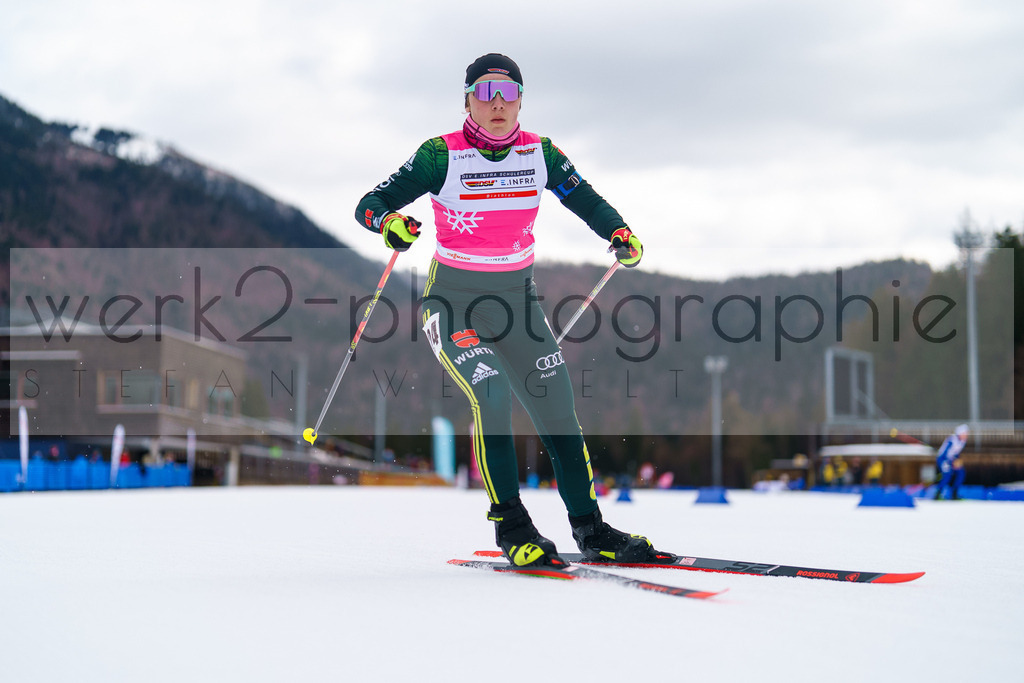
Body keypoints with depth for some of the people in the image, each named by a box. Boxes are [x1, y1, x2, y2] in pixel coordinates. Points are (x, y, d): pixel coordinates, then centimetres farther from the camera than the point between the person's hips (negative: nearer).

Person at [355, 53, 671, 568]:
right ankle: (510, 527, -13)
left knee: (557, 407, 1)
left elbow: (585, 199, 8)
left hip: (516, 297, 4)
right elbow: (370, 204, -14)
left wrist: (620, 235, -12)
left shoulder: (539, 153, -1)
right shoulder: (443, 155, -12)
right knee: (492, 394, -25)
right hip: (454, 302, -4)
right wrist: (389, 222, -37)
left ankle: (589, 528, 13)